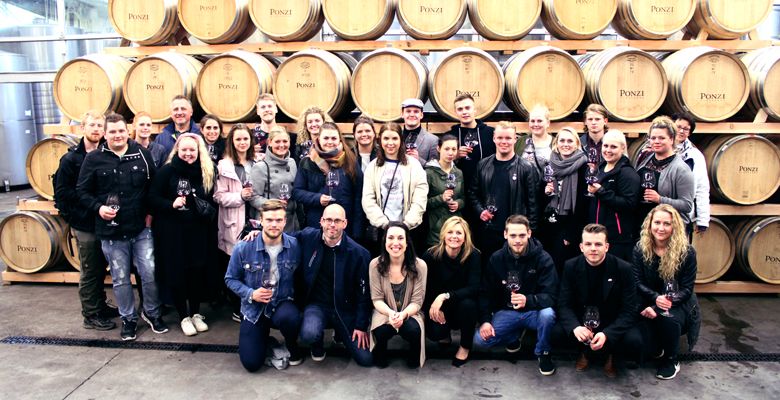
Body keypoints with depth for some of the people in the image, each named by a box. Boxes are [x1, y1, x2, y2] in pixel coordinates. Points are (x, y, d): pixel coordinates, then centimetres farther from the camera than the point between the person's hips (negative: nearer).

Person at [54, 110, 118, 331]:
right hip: (84, 223, -4)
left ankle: (101, 306, 31)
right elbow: (61, 192, -9)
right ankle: (91, 315, 17)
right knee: (89, 271, 5)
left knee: (101, 268, 17)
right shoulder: (71, 159, -7)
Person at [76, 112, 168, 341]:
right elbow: (82, 192, 4)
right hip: (111, 231, 0)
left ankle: (152, 312, 28)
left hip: (141, 228, 1)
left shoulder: (142, 154, 1)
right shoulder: (93, 159, -2)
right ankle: (128, 318, 29)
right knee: (120, 279, 11)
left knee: (149, 273, 4)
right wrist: (98, 208, -13)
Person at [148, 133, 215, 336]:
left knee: (198, 271, 5)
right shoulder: (166, 171, -6)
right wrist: (171, 204, -22)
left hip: (197, 231, 3)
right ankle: (184, 316, 20)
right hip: (171, 231, -2)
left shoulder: (206, 173, 5)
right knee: (176, 273, 4)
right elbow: (152, 198, -8)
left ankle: (196, 313, 25)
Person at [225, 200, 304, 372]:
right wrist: (251, 294, -15)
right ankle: (264, 338, 27)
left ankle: (292, 347, -1)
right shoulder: (243, 248, -12)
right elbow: (231, 279, -1)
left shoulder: (295, 246, -11)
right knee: (251, 363, -10)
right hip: (254, 310, 1)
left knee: (289, 317, -38)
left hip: (282, 304, 0)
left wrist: (296, 298, -13)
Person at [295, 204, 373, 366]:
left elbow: (364, 293, -6)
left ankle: (340, 334, 27)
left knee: (365, 359, -6)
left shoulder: (359, 253, -13)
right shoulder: (308, 237, -8)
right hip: (316, 304, 0)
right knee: (309, 334, -33)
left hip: (345, 309, 0)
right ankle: (318, 345, 8)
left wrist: (361, 326, -5)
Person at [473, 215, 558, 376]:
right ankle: (514, 336, 13)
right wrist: (485, 320, -14)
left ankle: (543, 353, -4)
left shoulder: (543, 259, -12)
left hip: (533, 311, -2)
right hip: (506, 312, 2)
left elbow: (550, 296, -19)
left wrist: (528, 300, -39)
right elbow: (485, 293, 0)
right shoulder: (496, 259, -3)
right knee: (480, 339, -19)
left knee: (548, 314, -36)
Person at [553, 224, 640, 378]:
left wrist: (607, 334, -32)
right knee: (556, 332, -26)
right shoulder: (571, 266, -10)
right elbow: (564, 304, -11)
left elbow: (629, 310, -16)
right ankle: (584, 351, 8)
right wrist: (575, 327, -33)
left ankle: (609, 355, 6)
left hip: (613, 323, -1)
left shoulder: (623, 269, -15)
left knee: (634, 341, -31)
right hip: (581, 320, 1)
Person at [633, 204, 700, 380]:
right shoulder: (640, 248, -6)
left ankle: (671, 360, -2)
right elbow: (638, 282, -5)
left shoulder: (686, 252, -12)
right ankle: (656, 350, 7)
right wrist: (656, 298, -26)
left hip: (678, 303, -2)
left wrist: (658, 307, -25)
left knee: (669, 318, -35)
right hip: (650, 300, 2)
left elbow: (686, 289, -12)